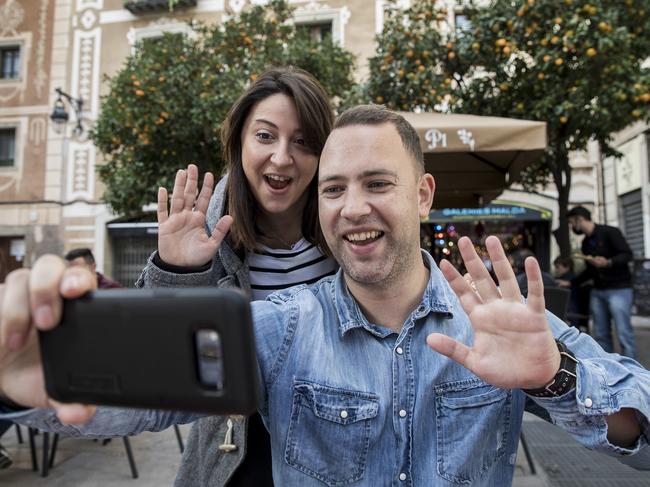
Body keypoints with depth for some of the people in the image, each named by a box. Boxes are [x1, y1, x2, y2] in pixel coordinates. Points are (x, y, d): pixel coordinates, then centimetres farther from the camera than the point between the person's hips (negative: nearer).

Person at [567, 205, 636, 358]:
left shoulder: (609, 232, -7)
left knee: (624, 334, -8)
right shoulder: (586, 242, 15)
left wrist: (608, 263, -32)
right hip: (597, 291, 7)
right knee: (601, 335, 6)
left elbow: (627, 254, -15)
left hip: (618, 289, -7)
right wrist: (571, 283, 19)